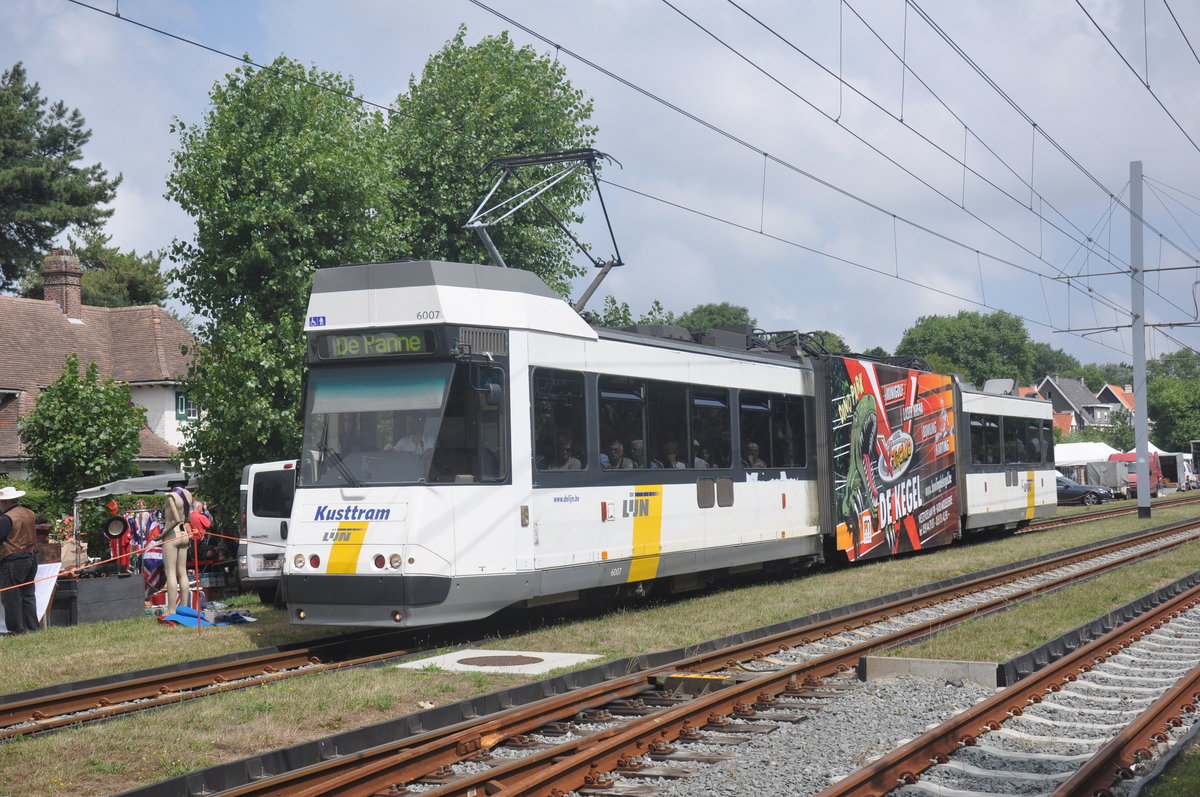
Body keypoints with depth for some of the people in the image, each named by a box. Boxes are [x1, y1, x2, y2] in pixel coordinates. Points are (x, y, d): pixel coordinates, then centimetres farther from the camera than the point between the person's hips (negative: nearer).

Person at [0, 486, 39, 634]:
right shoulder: (29, 514, 8)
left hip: (12, 562, -8)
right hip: (31, 558, 8)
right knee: (28, 595, 14)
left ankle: (17, 629, 0)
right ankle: (32, 626, 17)